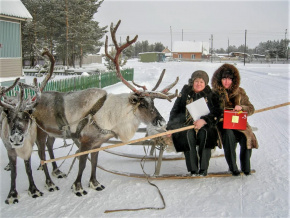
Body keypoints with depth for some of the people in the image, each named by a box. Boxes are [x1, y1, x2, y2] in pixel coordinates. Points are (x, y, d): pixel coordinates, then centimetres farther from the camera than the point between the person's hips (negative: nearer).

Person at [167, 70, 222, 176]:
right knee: (189, 134, -33)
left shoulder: (210, 95, 10)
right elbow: (175, 111, 12)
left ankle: (203, 168, -28)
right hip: (187, 124, 0)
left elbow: (216, 113, -3)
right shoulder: (185, 93, 13)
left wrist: (204, 120, -21)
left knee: (204, 133, -34)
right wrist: (170, 127, -3)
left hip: (204, 125, 0)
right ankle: (193, 169, -32)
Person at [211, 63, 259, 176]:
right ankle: (232, 167, -25)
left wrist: (241, 107, -15)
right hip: (222, 124, -2)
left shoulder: (240, 92, 9)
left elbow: (251, 109, 6)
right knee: (228, 135, -35)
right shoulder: (215, 93, 5)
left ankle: (246, 167, -10)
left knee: (247, 138, -29)